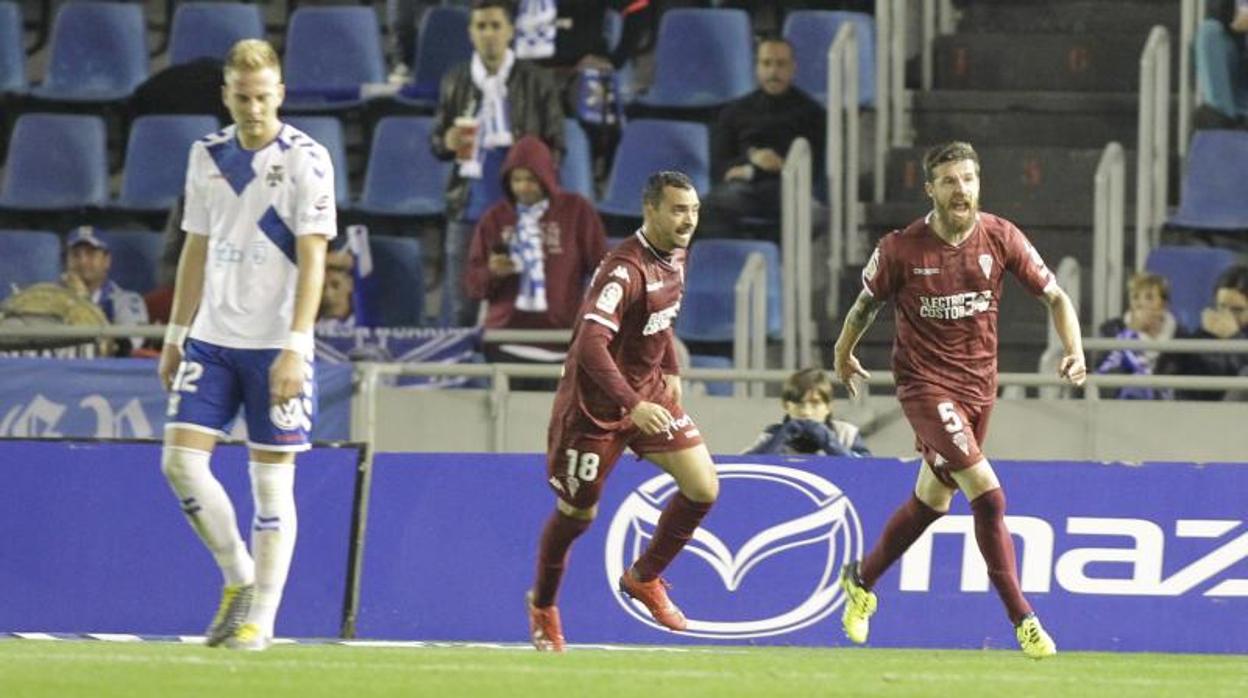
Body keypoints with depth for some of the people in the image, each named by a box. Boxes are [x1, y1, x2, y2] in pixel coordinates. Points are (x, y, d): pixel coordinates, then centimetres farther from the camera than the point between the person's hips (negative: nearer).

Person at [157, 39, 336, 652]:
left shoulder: (305, 159, -8)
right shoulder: (207, 156, 8)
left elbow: (312, 260, -12)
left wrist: (295, 347, -20)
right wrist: (177, 336, 15)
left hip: (274, 344, -5)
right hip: (211, 340, 5)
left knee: (271, 480, -2)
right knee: (181, 461, -5)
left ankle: (260, 618, 5)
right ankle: (239, 578, 14)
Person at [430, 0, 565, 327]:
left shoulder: (535, 82, 1)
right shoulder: (455, 82, 9)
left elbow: (555, 147, 5)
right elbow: (436, 142, 15)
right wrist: (448, 143, -8)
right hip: (468, 207, 2)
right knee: (459, 306, 2)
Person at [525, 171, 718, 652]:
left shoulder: (674, 257, 0)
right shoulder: (626, 269, -27)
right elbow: (591, 345, -36)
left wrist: (669, 369, 17)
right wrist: (633, 406, -42)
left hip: (647, 391, 7)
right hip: (594, 400, -7)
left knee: (703, 488, -6)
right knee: (578, 513, 7)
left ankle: (644, 577, 16)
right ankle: (543, 606, 33)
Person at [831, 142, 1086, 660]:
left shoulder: (1001, 238, -6)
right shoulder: (900, 249, -12)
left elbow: (1054, 296, 0)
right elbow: (867, 302, 6)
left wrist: (1074, 350, -17)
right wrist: (843, 354, 19)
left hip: (978, 381, 5)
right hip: (924, 380, -5)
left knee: (932, 500, 17)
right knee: (987, 492, -18)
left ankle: (861, 582, 41)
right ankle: (1022, 619, -15)